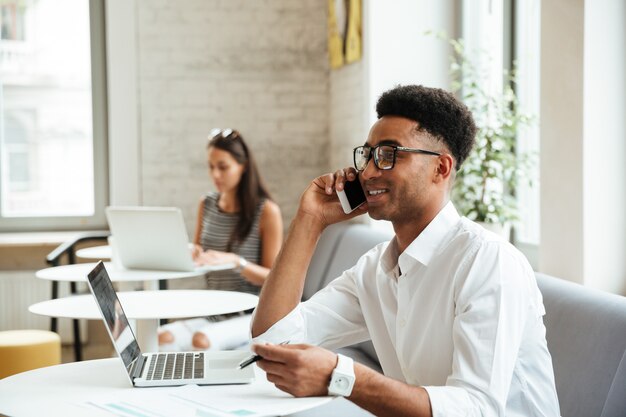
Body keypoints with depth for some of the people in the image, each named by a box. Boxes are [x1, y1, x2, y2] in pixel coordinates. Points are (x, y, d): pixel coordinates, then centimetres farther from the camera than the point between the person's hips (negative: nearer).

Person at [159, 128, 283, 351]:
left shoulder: (267, 211, -6)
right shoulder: (206, 204, 11)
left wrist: (235, 261, -26)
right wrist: (191, 256, -8)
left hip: (254, 314, -5)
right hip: (214, 313, 5)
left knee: (201, 340, -34)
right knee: (163, 337, -25)